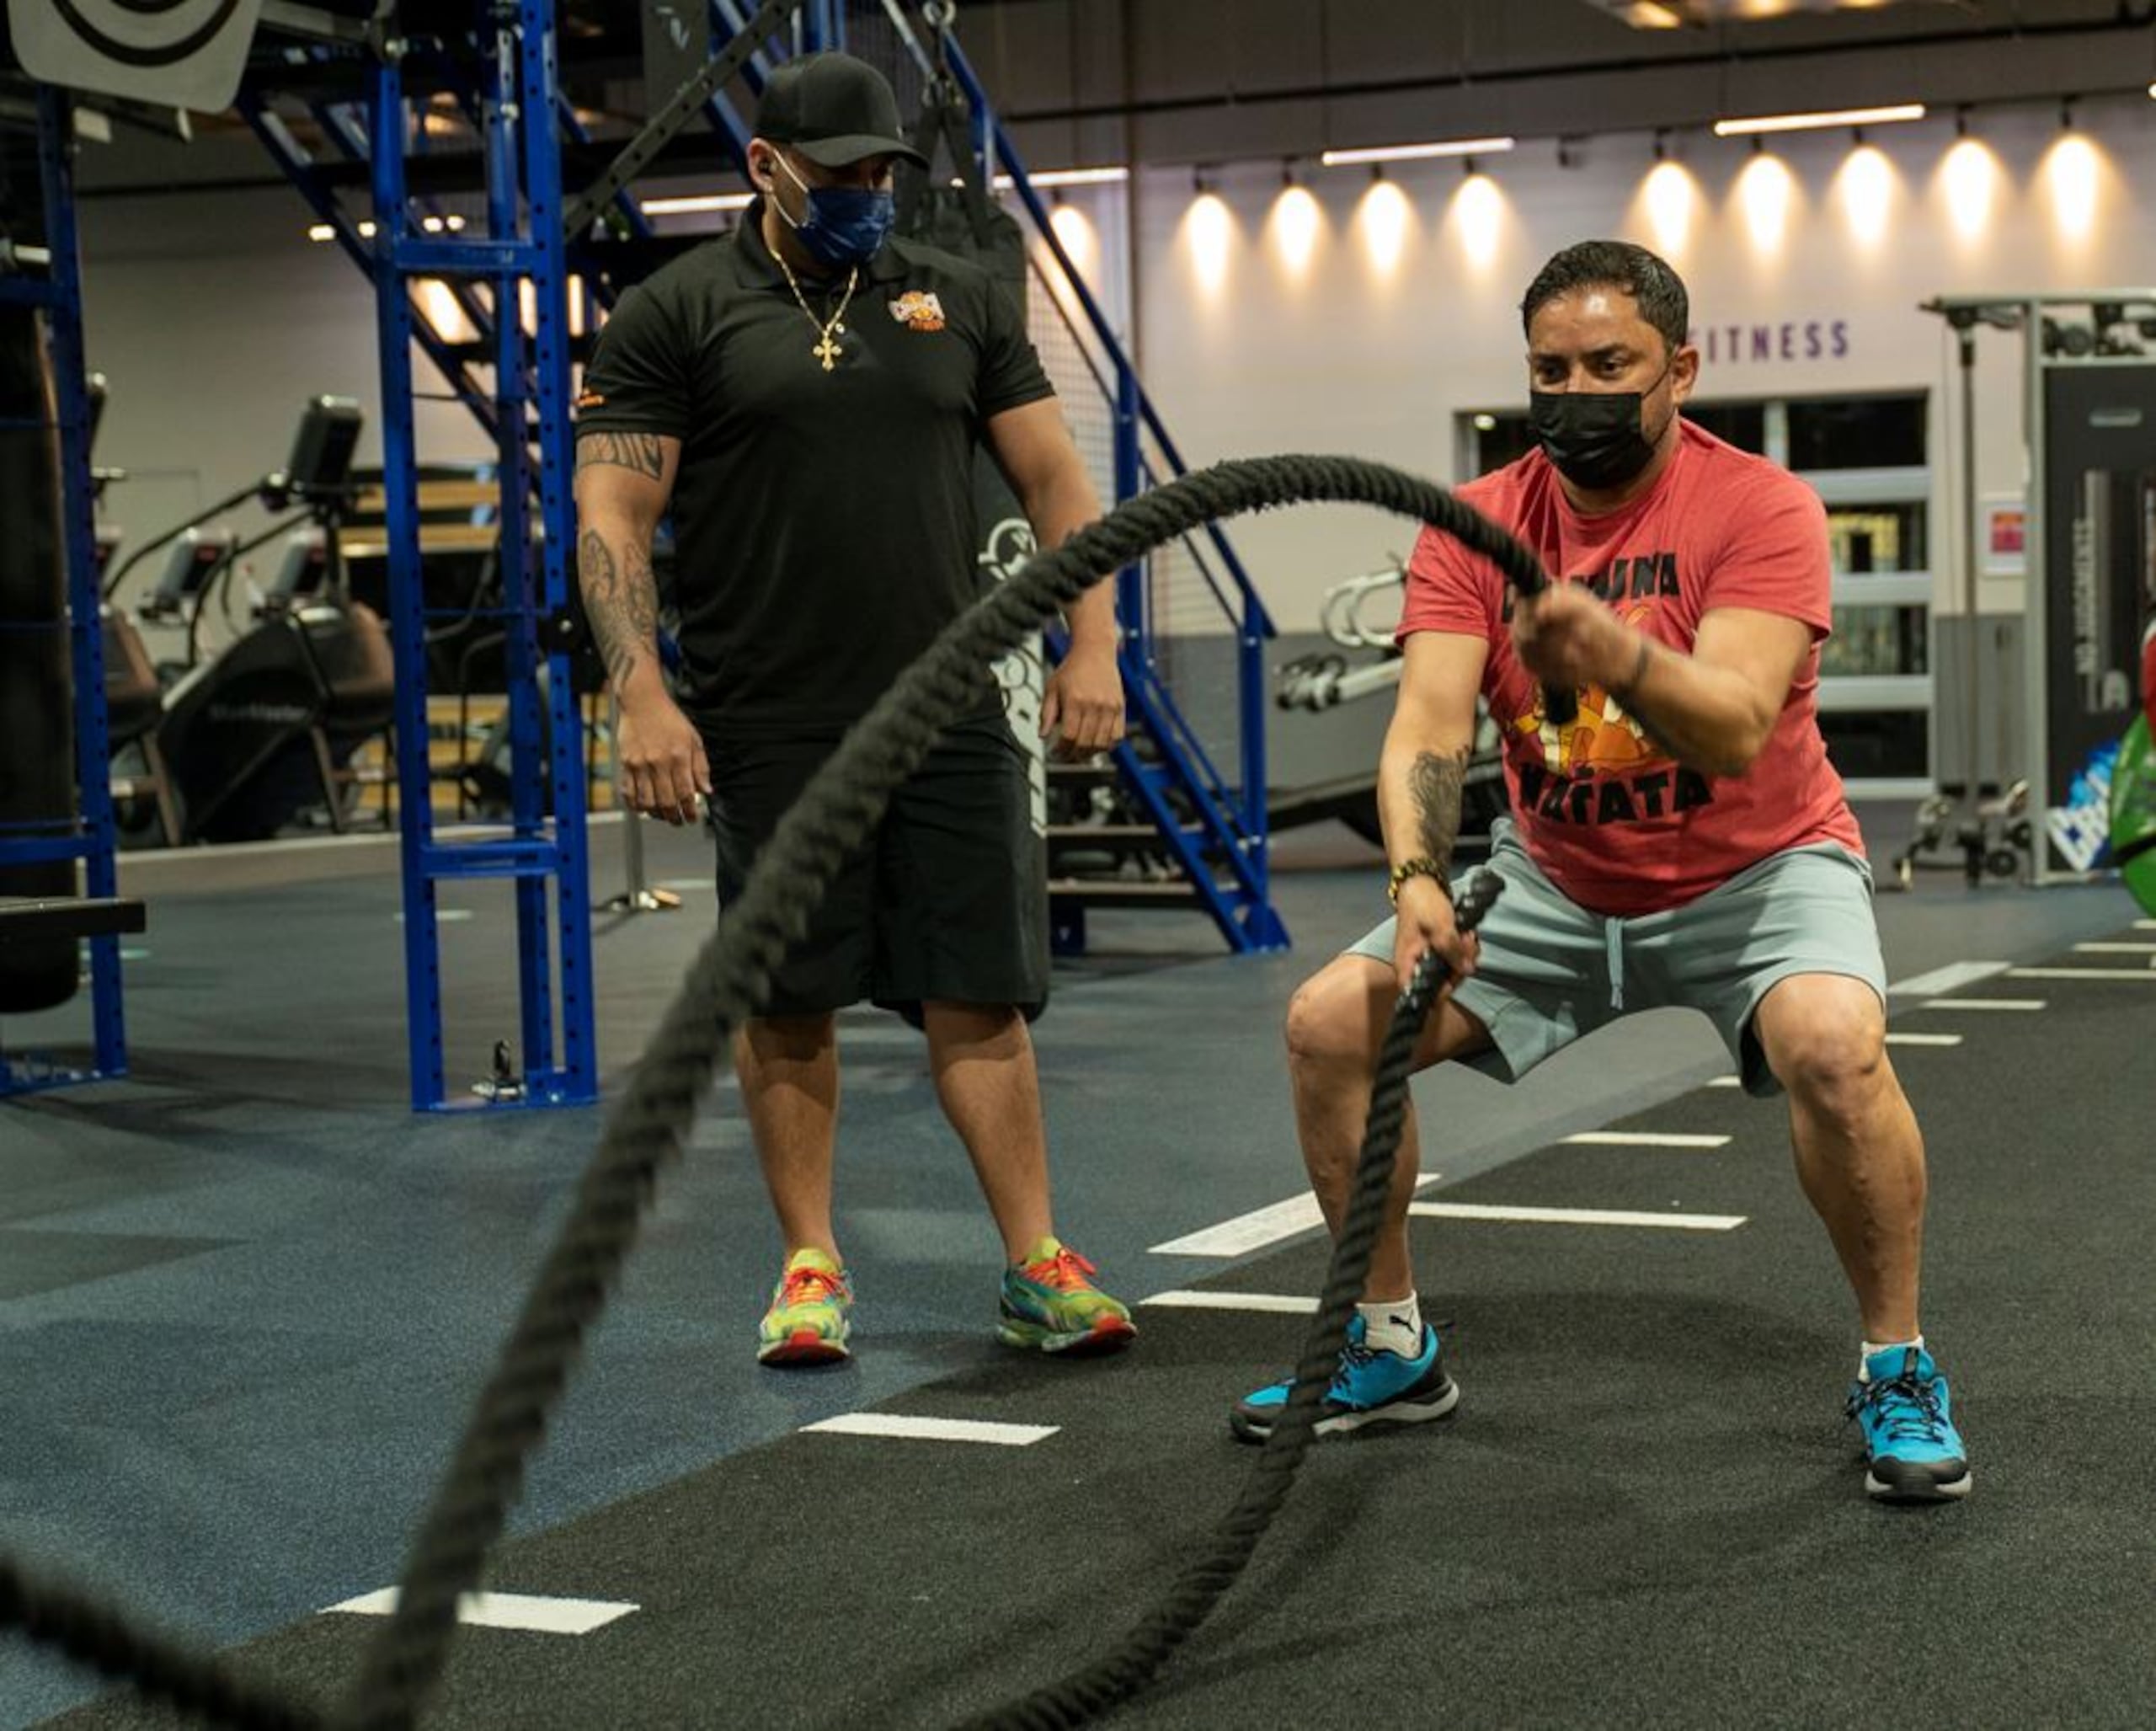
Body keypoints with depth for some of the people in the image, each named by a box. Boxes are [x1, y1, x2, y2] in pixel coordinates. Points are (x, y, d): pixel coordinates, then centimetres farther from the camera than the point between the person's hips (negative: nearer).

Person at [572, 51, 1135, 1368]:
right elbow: (612, 515, -4)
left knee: (981, 996, 2)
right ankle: (812, 1267, 17)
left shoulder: (961, 301, 12)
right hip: (772, 736, -2)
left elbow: (1056, 480, 11)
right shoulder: (676, 316, 2)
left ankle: (1039, 1269, 6)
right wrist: (643, 694, -15)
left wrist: (1093, 645, -1)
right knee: (789, 1002, 6)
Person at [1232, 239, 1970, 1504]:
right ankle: (1393, 1348, 10)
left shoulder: (1760, 508, -18)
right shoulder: (1478, 529, -7)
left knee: (1834, 1044, -34)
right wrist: (1417, 879, -39)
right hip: (1558, 880, 4)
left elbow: (1736, 729, -33)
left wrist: (1617, 658, -54)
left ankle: (1897, 1371, -12)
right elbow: (1429, 721, -19)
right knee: (1331, 1021, -10)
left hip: (1754, 871, -4)